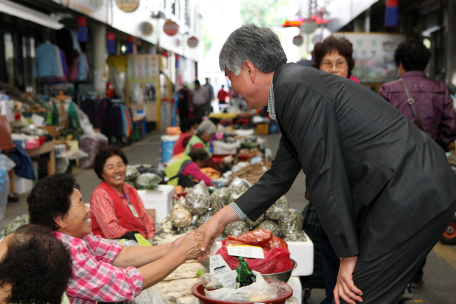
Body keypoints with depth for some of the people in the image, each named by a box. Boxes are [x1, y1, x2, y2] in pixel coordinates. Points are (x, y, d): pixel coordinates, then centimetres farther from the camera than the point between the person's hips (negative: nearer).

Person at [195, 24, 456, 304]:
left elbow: (324, 174, -18)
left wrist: (348, 256, -11)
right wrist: (222, 219, 25)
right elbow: (280, 176, 24)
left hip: (411, 195, -10)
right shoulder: (297, 84, 17)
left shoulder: (294, 88, -16)